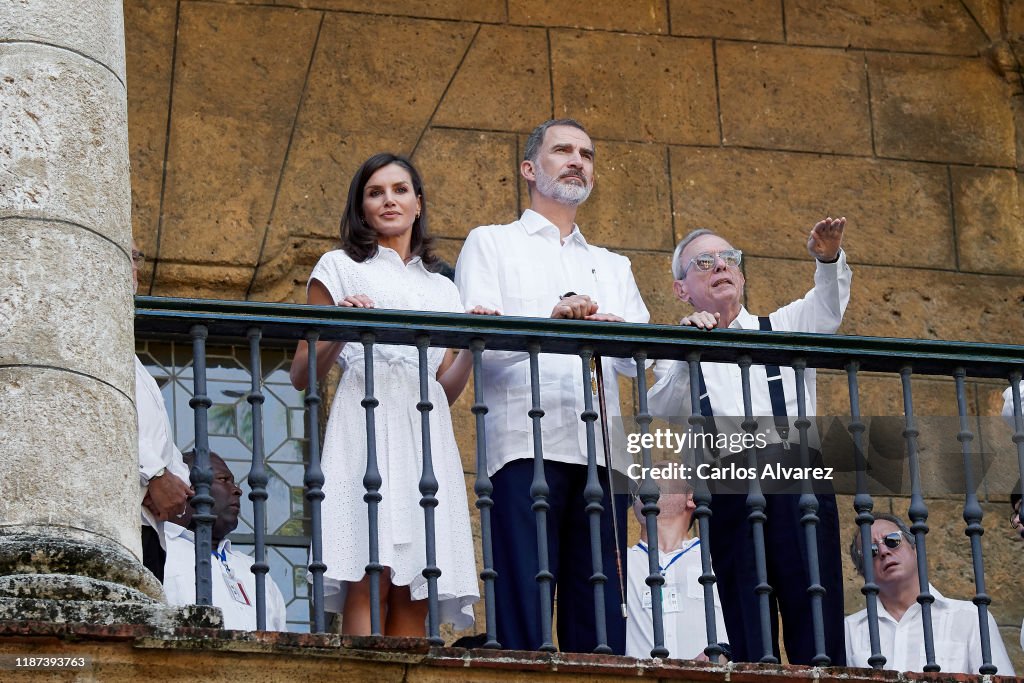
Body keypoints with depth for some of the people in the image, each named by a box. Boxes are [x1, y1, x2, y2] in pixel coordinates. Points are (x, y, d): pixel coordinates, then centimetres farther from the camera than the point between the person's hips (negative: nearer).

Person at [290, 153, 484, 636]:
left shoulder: (442, 289, 25)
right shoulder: (340, 268, 13)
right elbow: (302, 376, 7)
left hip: (426, 433, 4)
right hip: (367, 420, -4)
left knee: (415, 593, -6)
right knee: (370, 579, -18)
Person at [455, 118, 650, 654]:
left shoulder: (612, 267, 28)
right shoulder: (491, 244, 16)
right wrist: (550, 323, -17)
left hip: (601, 450, 4)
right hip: (526, 444, -4)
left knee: (600, 622, -3)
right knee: (524, 619, -12)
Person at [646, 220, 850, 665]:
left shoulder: (781, 328, 24)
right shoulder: (677, 357, 19)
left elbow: (827, 308, 3)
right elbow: (664, 412, 0)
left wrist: (829, 260, -18)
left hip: (797, 479, 0)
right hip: (727, 489, 0)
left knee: (817, 627, -10)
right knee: (748, 638, -4)